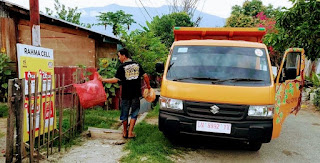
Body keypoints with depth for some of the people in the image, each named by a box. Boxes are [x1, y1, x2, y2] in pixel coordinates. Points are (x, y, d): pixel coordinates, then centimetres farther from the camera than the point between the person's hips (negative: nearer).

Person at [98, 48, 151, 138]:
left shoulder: (122, 67, -7)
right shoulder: (137, 65, 6)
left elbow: (115, 80, -14)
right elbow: (145, 76, 5)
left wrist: (103, 80, -6)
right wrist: (148, 86, 18)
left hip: (126, 94, -2)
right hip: (136, 94, 3)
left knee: (124, 114, 13)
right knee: (134, 113, 11)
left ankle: (125, 132, 25)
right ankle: (130, 133, 9)